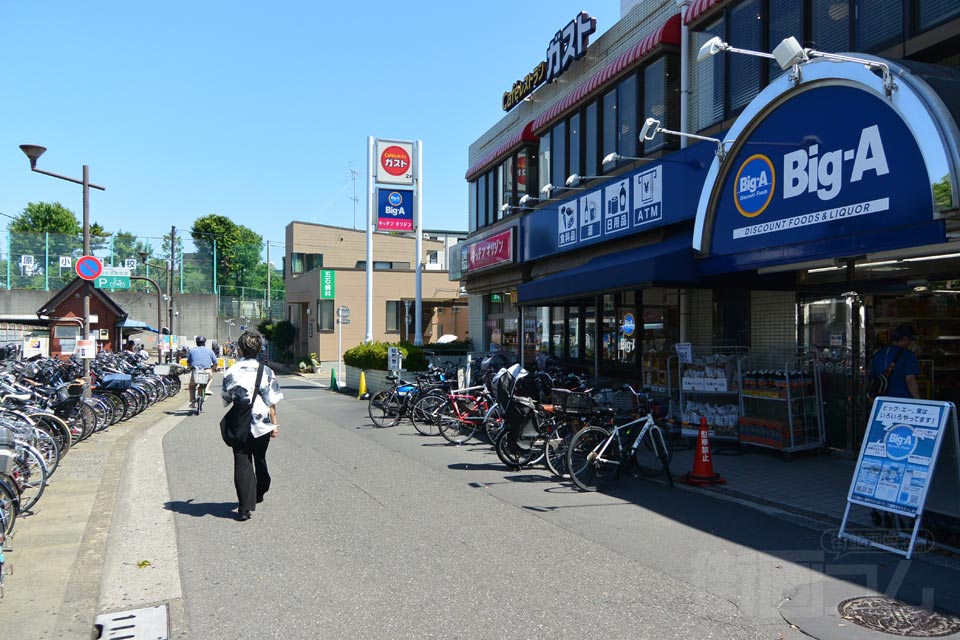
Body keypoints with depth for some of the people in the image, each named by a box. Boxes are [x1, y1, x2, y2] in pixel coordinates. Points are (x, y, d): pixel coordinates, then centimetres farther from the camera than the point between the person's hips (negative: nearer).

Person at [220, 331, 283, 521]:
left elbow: (226, 399, 3)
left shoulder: (231, 372, -5)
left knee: (242, 463, 1)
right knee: (260, 459, 21)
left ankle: (245, 507, -5)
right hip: (262, 424, 1)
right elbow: (271, 402, -4)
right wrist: (274, 423, 3)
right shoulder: (266, 371, -6)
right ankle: (259, 493, 40)